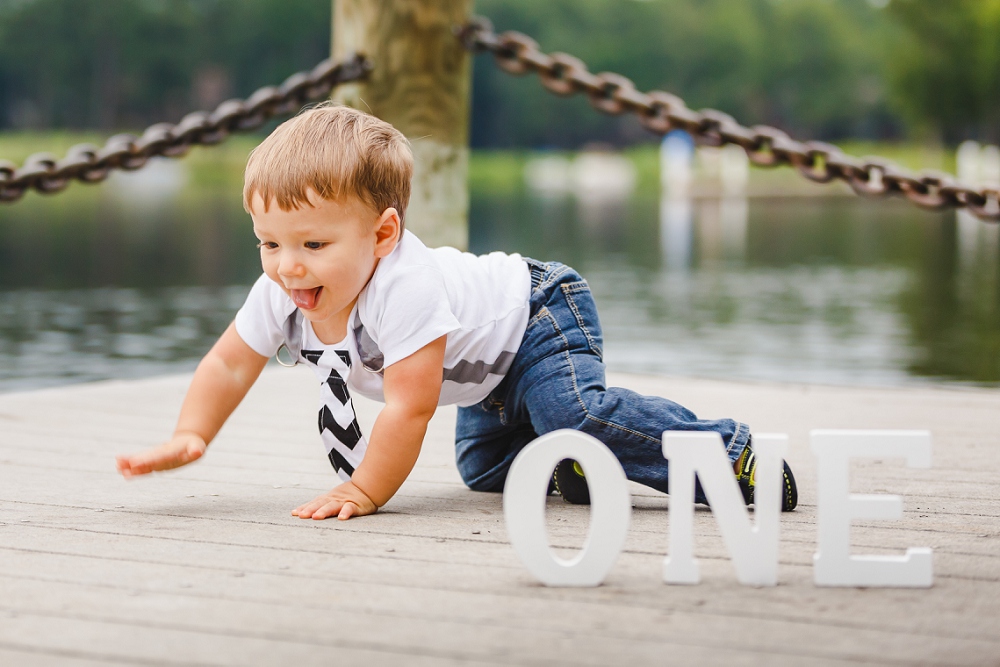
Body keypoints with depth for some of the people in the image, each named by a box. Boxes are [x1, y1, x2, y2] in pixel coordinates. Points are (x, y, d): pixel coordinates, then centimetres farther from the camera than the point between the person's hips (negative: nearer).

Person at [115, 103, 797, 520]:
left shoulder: (406, 288, -42)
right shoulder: (281, 294, -19)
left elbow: (409, 407, -40)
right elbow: (229, 365, -6)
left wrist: (365, 492, -33)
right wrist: (190, 437, -19)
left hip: (539, 318, -9)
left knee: (578, 415, -31)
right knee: (483, 466, 22)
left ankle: (727, 451, -18)